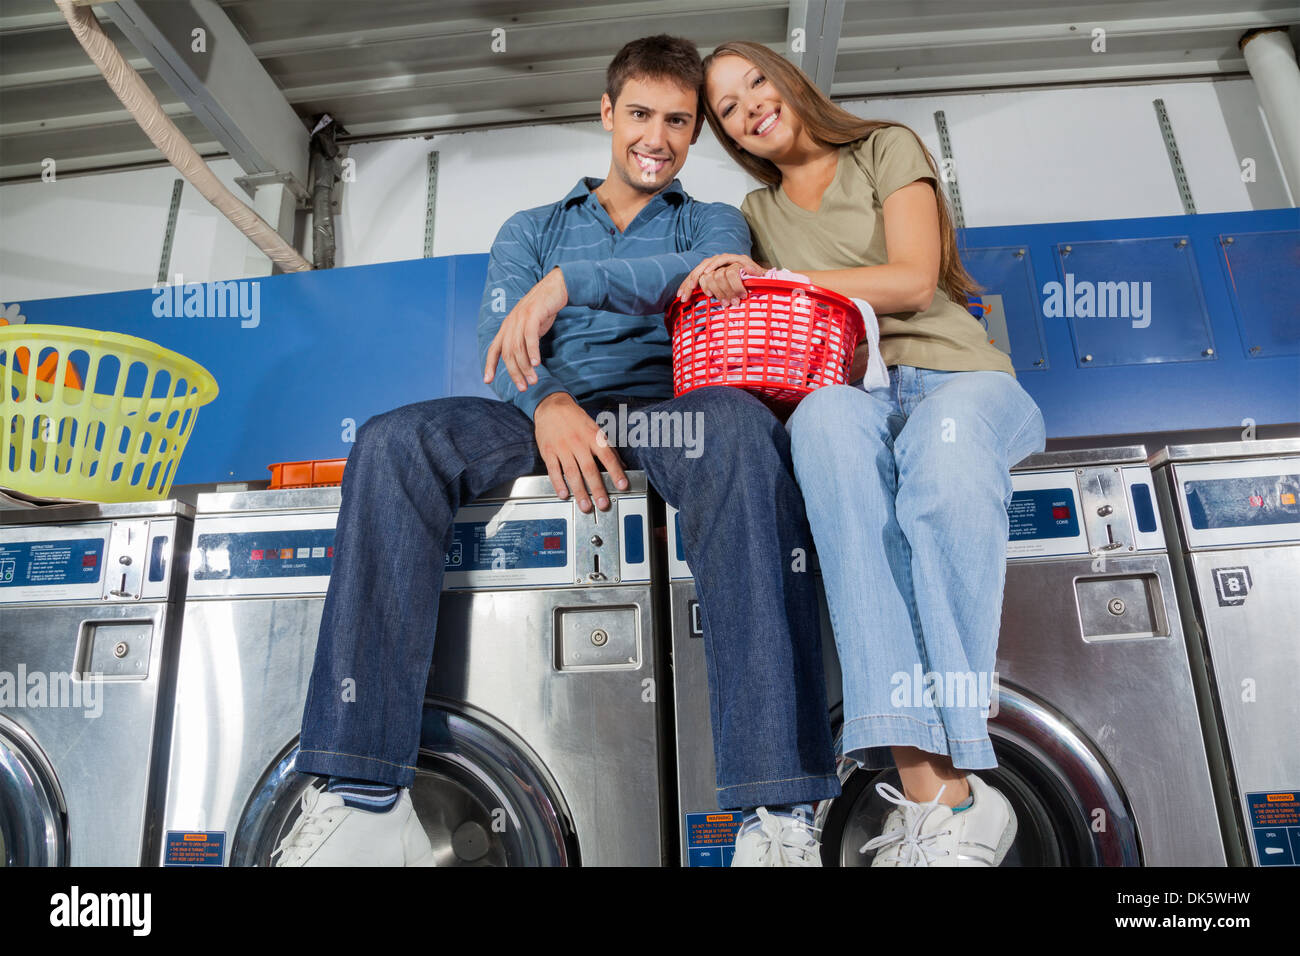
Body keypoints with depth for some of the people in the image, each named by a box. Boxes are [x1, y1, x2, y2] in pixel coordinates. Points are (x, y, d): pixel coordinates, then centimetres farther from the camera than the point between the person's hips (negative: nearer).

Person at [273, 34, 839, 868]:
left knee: (739, 426, -37)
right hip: (548, 414, 2)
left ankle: (780, 811, -42)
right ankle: (363, 798, -29)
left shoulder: (715, 224, 26)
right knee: (392, 444, -26)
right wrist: (546, 401, -16)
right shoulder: (532, 230, 28)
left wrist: (568, 283, -16)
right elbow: (499, 342, 8)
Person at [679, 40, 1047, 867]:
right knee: (825, 416, -39)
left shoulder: (887, 149, 17)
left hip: (954, 375, -1)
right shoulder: (759, 211, 28)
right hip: (850, 391, 1)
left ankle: (936, 777, -37)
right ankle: (937, 789, -45)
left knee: (942, 452, -40)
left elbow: (913, 280, 1)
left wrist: (774, 280, -3)